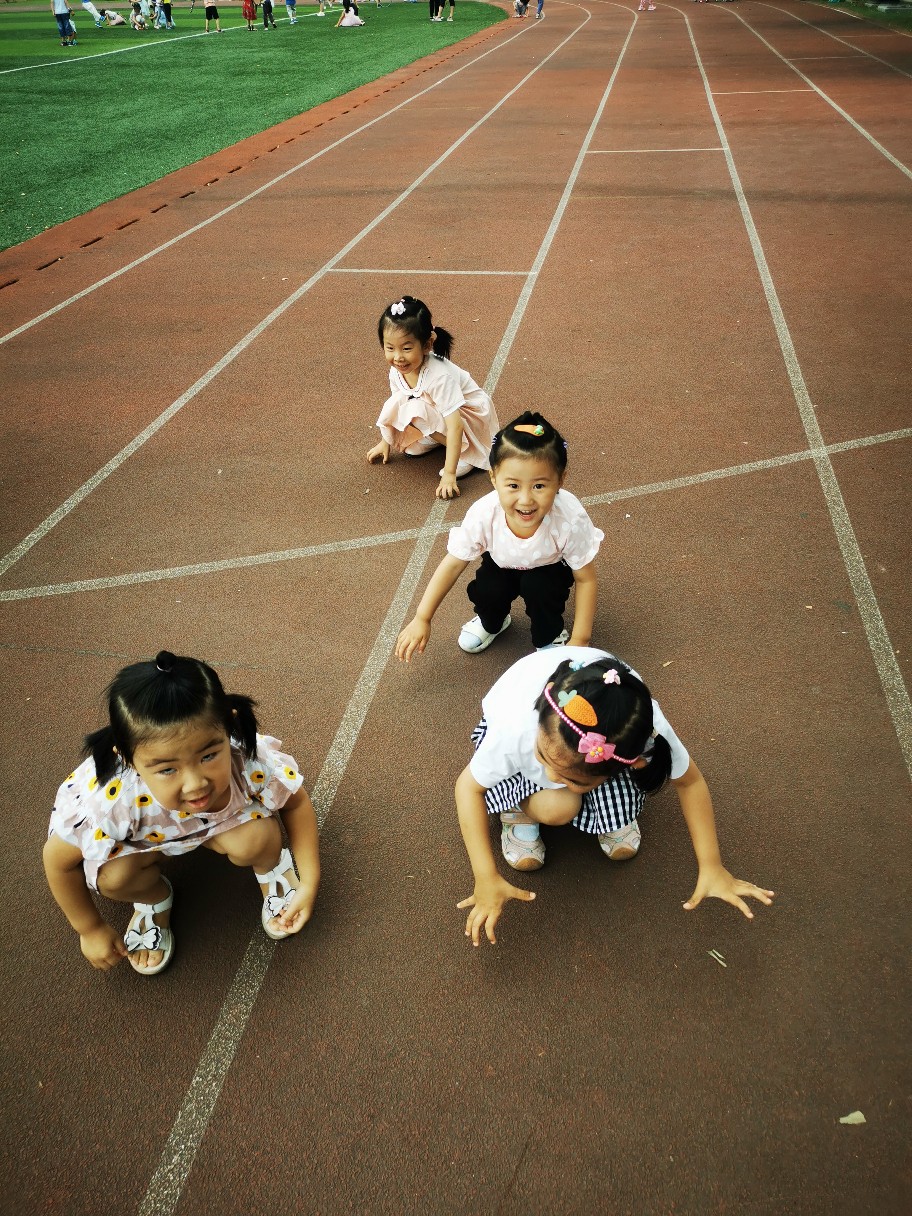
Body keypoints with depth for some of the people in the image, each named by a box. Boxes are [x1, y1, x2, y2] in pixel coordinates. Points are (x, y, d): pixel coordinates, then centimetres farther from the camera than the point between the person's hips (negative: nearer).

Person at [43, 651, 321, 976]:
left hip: (228, 818, 1)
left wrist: (309, 885, -15)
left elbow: (297, 803, -15)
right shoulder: (113, 803, -42)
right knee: (112, 876, -28)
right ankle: (153, 898, 9)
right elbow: (58, 861, -21)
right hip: (145, 833, 0)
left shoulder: (256, 764, -39)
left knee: (254, 840, -29)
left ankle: (272, 869, 9)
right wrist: (91, 930, -7)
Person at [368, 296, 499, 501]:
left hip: (471, 417, -7)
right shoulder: (396, 372, -14)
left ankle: (465, 451, -17)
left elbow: (455, 425, -38)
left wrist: (449, 475, -40)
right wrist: (386, 442, 15)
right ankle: (433, 439, 2)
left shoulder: (439, 376, -35)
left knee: (414, 411, -31)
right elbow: (394, 410, 6)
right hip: (434, 412, 7)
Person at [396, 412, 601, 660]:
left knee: (538, 586, -30)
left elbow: (585, 579, -23)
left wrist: (580, 639, -21)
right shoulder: (483, 515, -35)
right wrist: (421, 620, -17)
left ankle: (549, 637, 2)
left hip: (549, 568, -1)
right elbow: (452, 565, -19)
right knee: (486, 590, -24)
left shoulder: (570, 520, -38)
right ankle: (492, 622, 13)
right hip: (502, 564, 2)